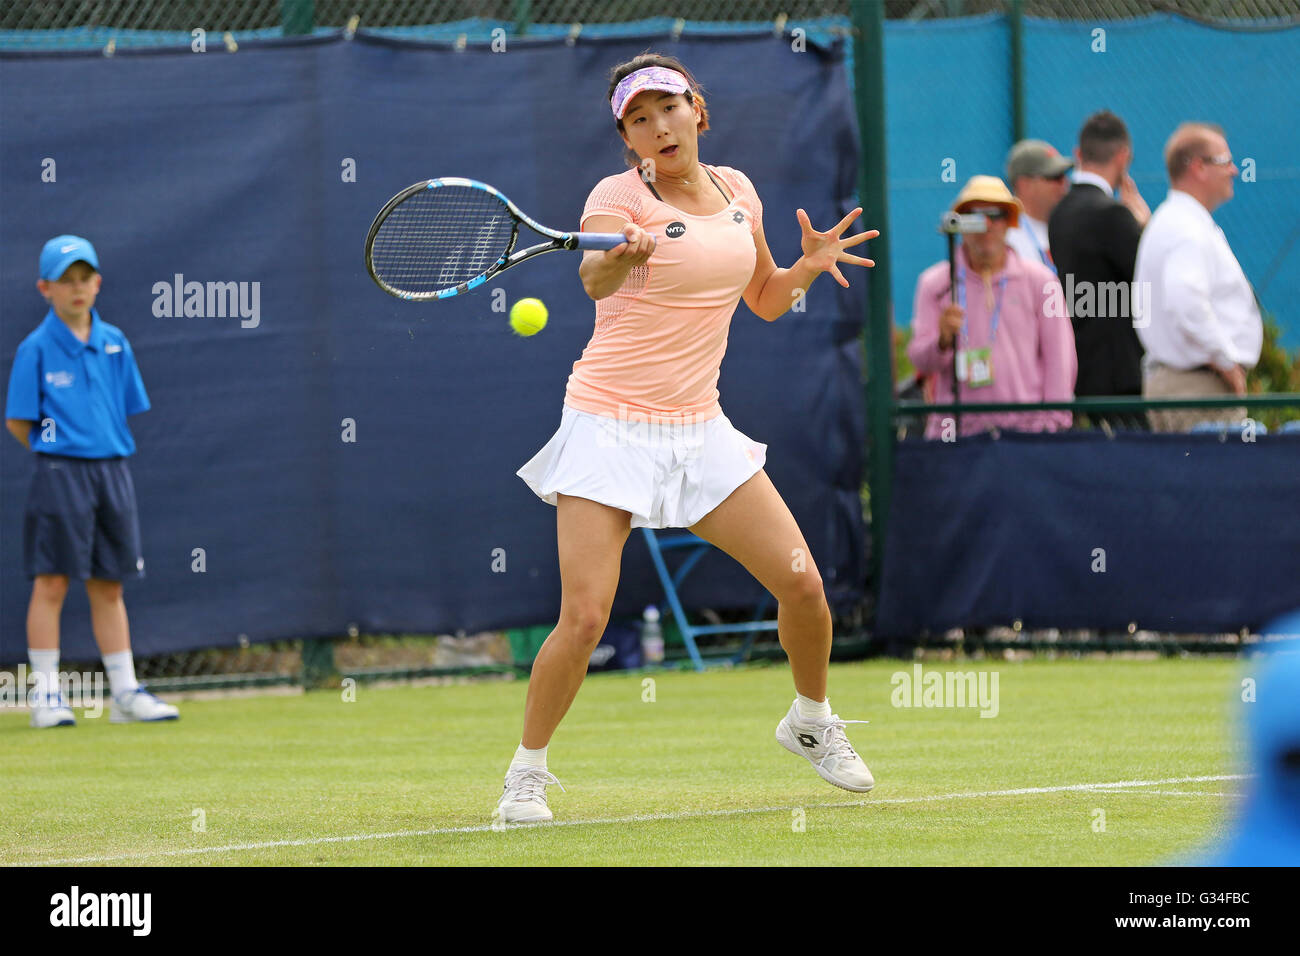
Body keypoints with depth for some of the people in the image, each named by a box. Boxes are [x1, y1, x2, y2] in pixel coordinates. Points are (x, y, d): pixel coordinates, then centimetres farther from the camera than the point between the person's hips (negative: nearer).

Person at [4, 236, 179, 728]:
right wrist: (56, 453, 1)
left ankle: (125, 691, 13)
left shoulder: (114, 343, 9)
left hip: (112, 472, 5)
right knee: (52, 582, -5)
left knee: (109, 585, 9)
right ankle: (46, 693, -1)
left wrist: (105, 449, 6)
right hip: (60, 474, -4)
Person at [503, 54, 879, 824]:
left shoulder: (736, 192, 7)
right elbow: (593, 280, -33)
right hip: (611, 425, -5)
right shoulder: (620, 195, -12)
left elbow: (765, 300, 20)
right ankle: (527, 772, 3)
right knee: (585, 617, -16)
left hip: (699, 428, 5)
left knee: (802, 584, 0)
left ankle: (812, 721, 27)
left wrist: (809, 265, -2)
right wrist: (622, 257, -57)